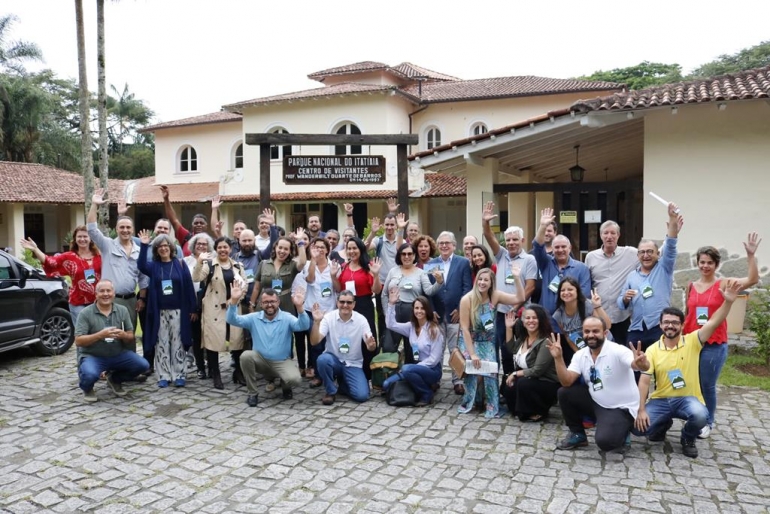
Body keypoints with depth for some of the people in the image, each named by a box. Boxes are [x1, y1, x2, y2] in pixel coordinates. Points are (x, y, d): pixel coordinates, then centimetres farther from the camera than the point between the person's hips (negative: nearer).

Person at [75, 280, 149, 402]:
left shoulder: (123, 310, 2)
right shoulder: (85, 313, -9)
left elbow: (131, 336, 5)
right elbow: (78, 341, -13)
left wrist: (123, 335, -20)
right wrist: (100, 335, -27)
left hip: (118, 354, 4)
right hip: (92, 356, -4)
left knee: (143, 365, -15)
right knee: (90, 374, -35)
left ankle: (114, 379, 17)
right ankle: (87, 388, 7)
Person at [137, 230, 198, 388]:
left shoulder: (180, 264, 2)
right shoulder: (153, 266, 6)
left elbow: (189, 286, 0)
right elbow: (141, 266, -17)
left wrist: (193, 309, -4)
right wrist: (144, 246, -26)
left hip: (178, 311, -2)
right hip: (159, 312, 2)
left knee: (178, 344, 4)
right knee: (161, 345, 6)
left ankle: (179, 375, 11)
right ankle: (164, 376, 13)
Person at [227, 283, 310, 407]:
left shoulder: (287, 318, -6)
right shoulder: (254, 318, 0)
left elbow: (304, 326, -23)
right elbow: (232, 320, -10)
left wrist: (300, 307, -41)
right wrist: (234, 300, -27)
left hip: (282, 362, -2)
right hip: (261, 360, 2)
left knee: (294, 379, -30)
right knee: (246, 355, -29)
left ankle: (285, 386, 12)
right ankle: (253, 393, -10)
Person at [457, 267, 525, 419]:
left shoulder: (495, 296, -9)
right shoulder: (467, 299, -18)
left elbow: (520, 299, -14)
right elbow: (465, 329, -18)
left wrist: (517, 277, -25)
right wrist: (472, 353, -21)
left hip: (487, 343, 2)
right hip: (469, 341, -2)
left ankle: (492, 407, -3)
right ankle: (468, 402, -1)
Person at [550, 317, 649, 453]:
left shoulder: (617, 351, -19)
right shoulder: (580, 355, -2)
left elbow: (643, 366, -36)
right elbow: (567, 382, -11)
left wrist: (642, 364, -61)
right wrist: (558, 358, -23)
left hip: (621, 408, -6)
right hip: (597, 403, 6)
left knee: (604, 441, -28)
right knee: (564, 393, -10)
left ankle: (621, 434, 9)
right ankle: (577, 435, 9)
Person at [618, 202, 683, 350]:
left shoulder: (664, 269, 7)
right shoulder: (631, 276, 15)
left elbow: (670, 246, -10)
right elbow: (621, 305, 15)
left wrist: (672, 219, -23)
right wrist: (625, 298, -10)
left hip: (660, 329, -3)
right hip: (636, 330, 3)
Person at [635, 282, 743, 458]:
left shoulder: (692, 341, -4)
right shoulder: (652, 350, -4)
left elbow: (713, 323, -18)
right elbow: (644, 382, -8)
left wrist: (728, 301, -34)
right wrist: (641, 410, -16)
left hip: (687, 399, -1)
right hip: (660, 400, 1)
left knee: (700, 416, -36)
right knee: (639, 426, -20)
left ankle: (688, 438, 3)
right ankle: (663, 424, 18)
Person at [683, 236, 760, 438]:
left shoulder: (724, 284, -4)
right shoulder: (691, 286, 6)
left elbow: (753, 279, -20)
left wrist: (751, 255, -30)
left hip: (715, 345, -3)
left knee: (708, 385, 6)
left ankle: (708, 422, 24)